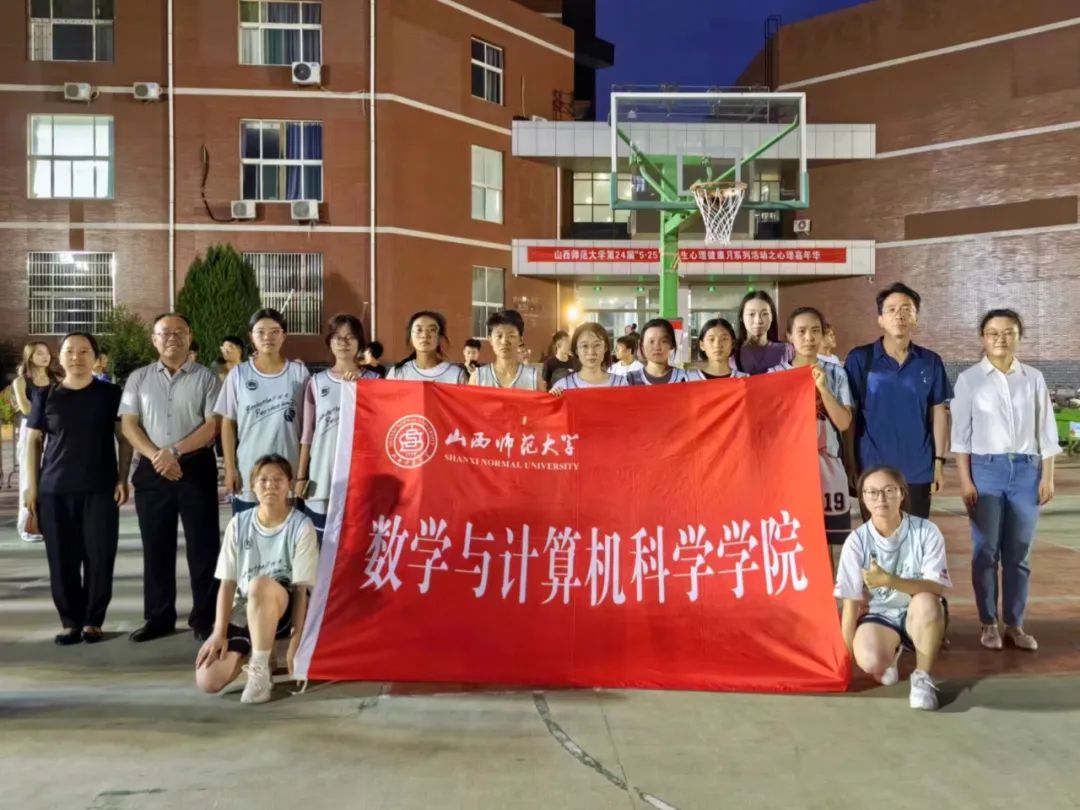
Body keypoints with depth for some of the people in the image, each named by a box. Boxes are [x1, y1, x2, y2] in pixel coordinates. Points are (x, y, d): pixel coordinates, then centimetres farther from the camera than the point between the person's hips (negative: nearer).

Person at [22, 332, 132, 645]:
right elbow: (33, 441, 9)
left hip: (100, 489, -1)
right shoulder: (46, 396, 7)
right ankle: (71, 622, 17)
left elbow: (124, 438, 4)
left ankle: (93, 622, 13)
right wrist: (31, 486, 2)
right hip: (54, 491, 1)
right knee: (62, 559, 4)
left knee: (99, 557, 0)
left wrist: (122, 479, -5)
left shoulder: (110, 394, 4)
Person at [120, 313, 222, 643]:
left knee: (202, 544, 1)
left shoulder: (205, 377, 3)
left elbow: (212, 425, -5)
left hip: (196, 467, -2)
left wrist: (174, 451, -16)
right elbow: (128, 426, 4)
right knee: (156, 546, 8)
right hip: (152, 470, 3)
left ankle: (204, 617, 10)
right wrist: (157, 457, -11)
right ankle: (158, 617, 19)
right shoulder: (139, 378, 10)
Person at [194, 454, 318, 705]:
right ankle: (252, 652, 17)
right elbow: (228, 582, 0)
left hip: (283, 611, -4)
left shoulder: (301, 526, -11)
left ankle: (260, 670, -21)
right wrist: (219, 633, -8)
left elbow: (302, 589, -11)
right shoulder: (239, 523, 0)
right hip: (243, 612, 4)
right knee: (207, 681, -16)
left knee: (260, 585, -39)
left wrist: (295, 641, -14)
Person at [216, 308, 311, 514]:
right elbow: (228, 423, 4)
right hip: (248, 475, 0)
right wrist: (230, 468, -1)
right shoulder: (238, 374, 2)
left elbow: (307, 423, 4)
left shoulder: (299, 372, 1)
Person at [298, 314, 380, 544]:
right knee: (322, 545, 6)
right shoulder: (317, 382, 8)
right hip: (323, 478, 1)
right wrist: (301, 476, 6)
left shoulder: (372, 380, 4)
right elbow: (308, 433, 9)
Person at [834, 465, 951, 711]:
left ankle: (923, 677, -12)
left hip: (918, 616, -1)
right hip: (878, 615, 1)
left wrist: (888, 580, -35)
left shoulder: (926, 532, -14)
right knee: (870, 662, -31)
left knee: (926, 602, -36)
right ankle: (891, 654, 10)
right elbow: (851, 602, -9)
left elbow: (936, 588, -21)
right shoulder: (857, 541, -12)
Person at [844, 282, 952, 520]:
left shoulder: (930, 362, 4)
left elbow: (938, 413, 8)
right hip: (873, 469, -2)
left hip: (918, 470, 2)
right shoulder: (859, 359, -4)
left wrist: (939, 461, 2)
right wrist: (850, 464, -5)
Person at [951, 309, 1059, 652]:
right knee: (986, 551, 2)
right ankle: (988, 624, 14)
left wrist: (1047, 477, 3)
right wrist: (965, 479, -6)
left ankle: (1014, 624, 18)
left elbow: (1046, 431, 7)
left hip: (1026, 469, 2)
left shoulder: (1034, 378, 6)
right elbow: (961, 433, -2)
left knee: (1019, 553, 7)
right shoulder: (969, 379, -1)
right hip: (986, 469, -2)